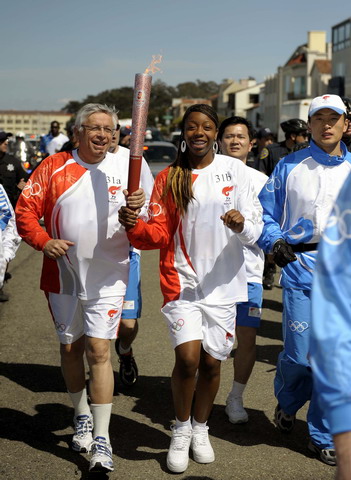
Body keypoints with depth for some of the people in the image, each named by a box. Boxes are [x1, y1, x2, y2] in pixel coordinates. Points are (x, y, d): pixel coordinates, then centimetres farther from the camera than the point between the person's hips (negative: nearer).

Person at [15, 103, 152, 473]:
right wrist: (43, 241, -18)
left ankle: (101, 440, -3)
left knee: (98, 350, -9)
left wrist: (137, 211, -24)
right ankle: (82, 417, 37)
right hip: (63, 275, 2)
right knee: (70, 348, 14)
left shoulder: (124, 170, 0)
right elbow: (25, 210, -1)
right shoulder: (54, 167, 0)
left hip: (107, 278, -2)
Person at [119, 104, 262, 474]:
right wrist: (135, 227, -24)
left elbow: (256, 225, -1)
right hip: (182, 281, -1)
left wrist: (243, 225, -24)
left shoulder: (234, 170, 0)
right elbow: (160, 234, -3)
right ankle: (181, 430, 12)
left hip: (223, 284, 1)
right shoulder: (168, 178, 1)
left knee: (211, 362, 8)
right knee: (187, 358, -14)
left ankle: (201, 429, 33)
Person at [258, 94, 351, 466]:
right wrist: (274, 242, -11)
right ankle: (286, 402, 31)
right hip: (301, 269, -2)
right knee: (299, 355, -4)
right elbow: (265, 214, 5)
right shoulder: (289, 167, 4)